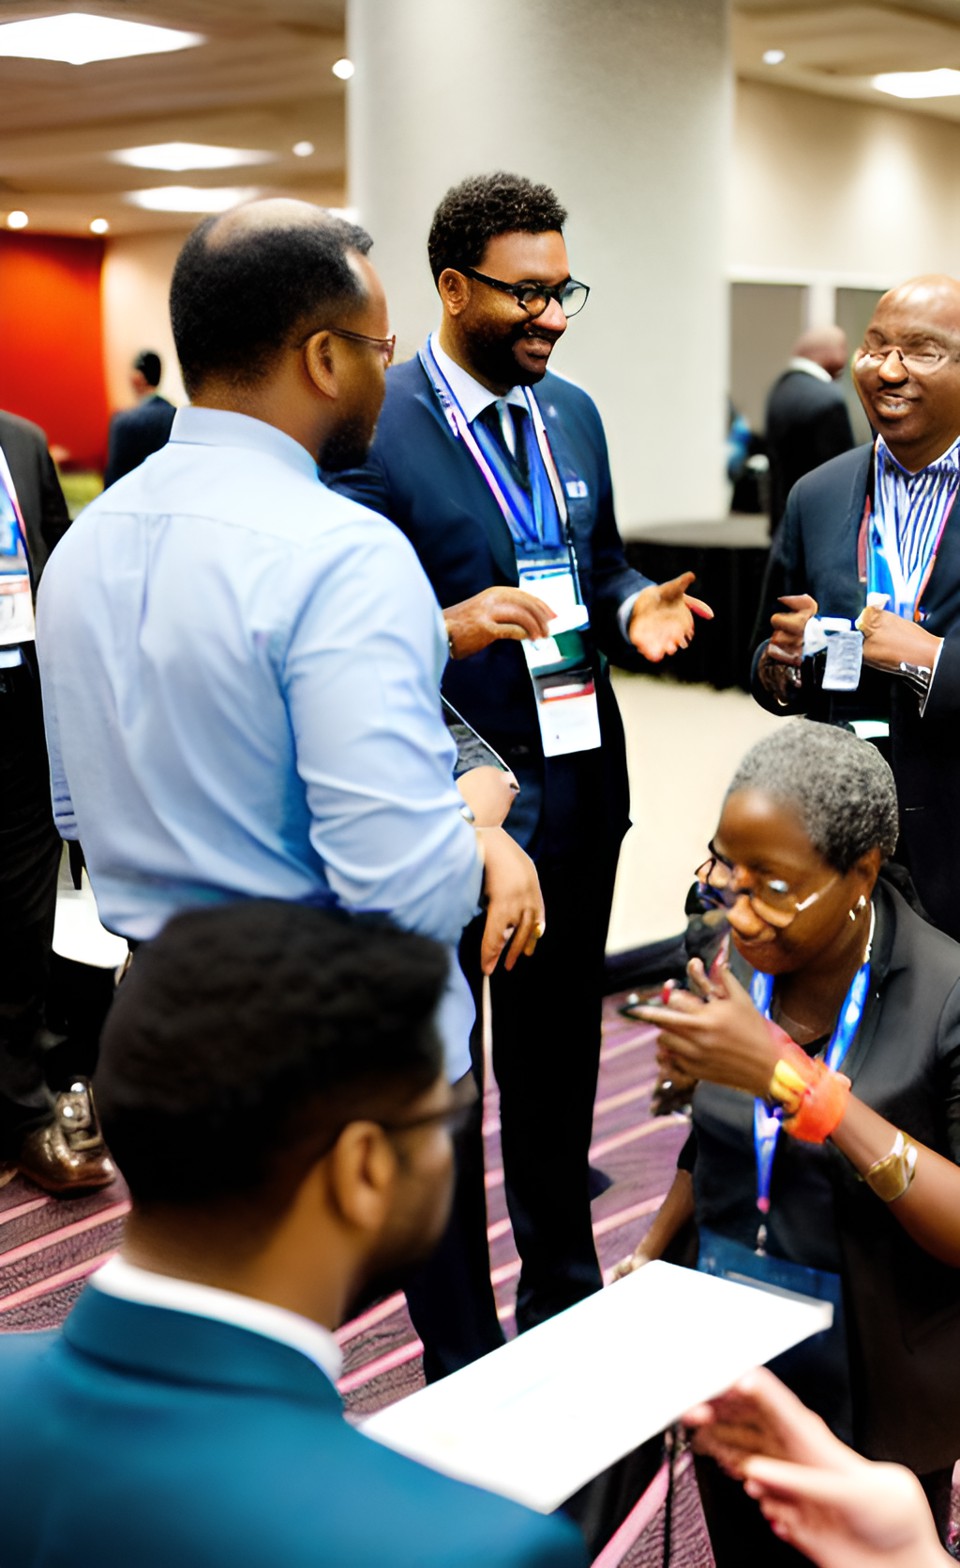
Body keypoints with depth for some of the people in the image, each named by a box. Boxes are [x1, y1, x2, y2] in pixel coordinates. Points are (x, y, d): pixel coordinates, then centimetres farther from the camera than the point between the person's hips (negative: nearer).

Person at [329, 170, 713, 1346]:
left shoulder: (573, 414, 7)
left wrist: (636, 607, -3)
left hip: (577, 787, 6)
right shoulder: (375, 425, -15)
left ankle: (563, 1293, 39)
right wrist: (449, 628, -30)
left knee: (558, 1056, 20)